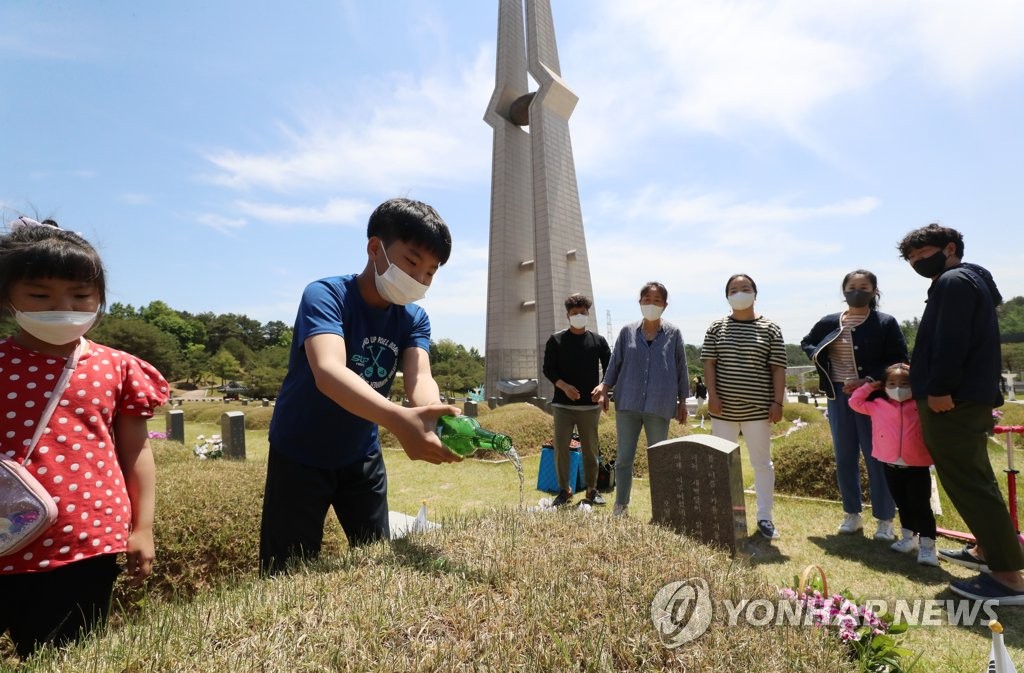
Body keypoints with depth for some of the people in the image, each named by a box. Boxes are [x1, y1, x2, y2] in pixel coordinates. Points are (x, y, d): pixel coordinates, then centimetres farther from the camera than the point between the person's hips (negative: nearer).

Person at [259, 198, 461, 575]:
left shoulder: (414, 319, -8)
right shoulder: (325, 295, -25)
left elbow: (420, 377, -25)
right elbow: (328, 373, -42)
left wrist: (434, 419, -49)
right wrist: (399, 419, -59)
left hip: (361, 456, 5)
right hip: (299, 456, -4)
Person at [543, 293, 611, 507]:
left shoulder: (598, 341, 7)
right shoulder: (556, 340, 3)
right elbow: (548, 369, 0)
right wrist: (564, 386, -16)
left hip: (590, 405, 1)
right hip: (563, 405, -1)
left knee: (590, 449, 8)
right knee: (560, 448, -2)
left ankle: (591, 490, 21)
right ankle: (564, 490, 12)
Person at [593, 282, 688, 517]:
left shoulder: (673, 334, 4)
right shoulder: (627, 331, 6)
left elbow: (681, 368, 8)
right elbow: (615, 363, 10)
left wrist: (682, 401, 7)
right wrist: (604, 386, -2)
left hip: (659, 406, -1)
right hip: (627, 403, 1)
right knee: (623, 457, 5)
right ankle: (621, 507, 19)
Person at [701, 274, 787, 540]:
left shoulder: (770, 329, 2)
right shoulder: (717, 327, 4)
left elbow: (778, 369, 0)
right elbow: (709, 363, 1)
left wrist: (777, 402, -6)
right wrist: (713, 396, -8)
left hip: (757, 408, -1)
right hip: (724, 408, 1)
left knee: (762, 462, 8)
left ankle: (765, 517, 20)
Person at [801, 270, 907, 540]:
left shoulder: (886, 323, -3)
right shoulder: (829, 322, 6)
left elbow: (899, 361, -8)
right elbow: (806, 343, 22)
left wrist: (868, 381, -19)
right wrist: (820, 359, 3)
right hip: (838, 396, 4)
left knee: (877, 457, 2)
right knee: (844, 458, 10)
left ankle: (884, 519, 16)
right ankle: (852, 514, 24)